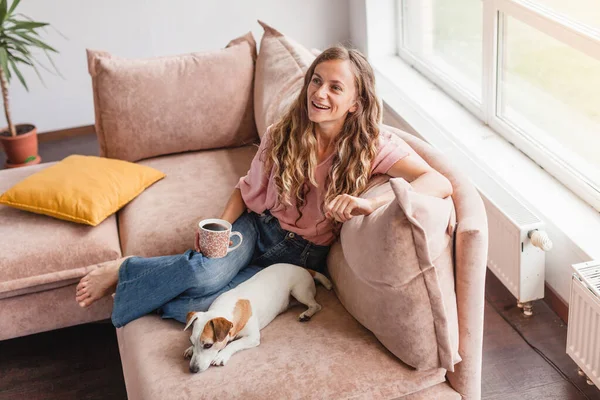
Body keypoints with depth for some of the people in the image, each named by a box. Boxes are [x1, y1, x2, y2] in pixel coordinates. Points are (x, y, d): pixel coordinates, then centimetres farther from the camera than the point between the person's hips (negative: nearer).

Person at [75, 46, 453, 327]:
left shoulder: (372, 146, -16)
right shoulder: (283, 134, -8)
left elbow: (440, 183, -29)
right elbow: (249, 188, 7)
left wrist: (369, 203, -43)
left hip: (302, 253, -2)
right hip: (258, 227, 2)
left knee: (210, 301, -28)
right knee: (208, 270, -33)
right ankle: (124, 271, -5)